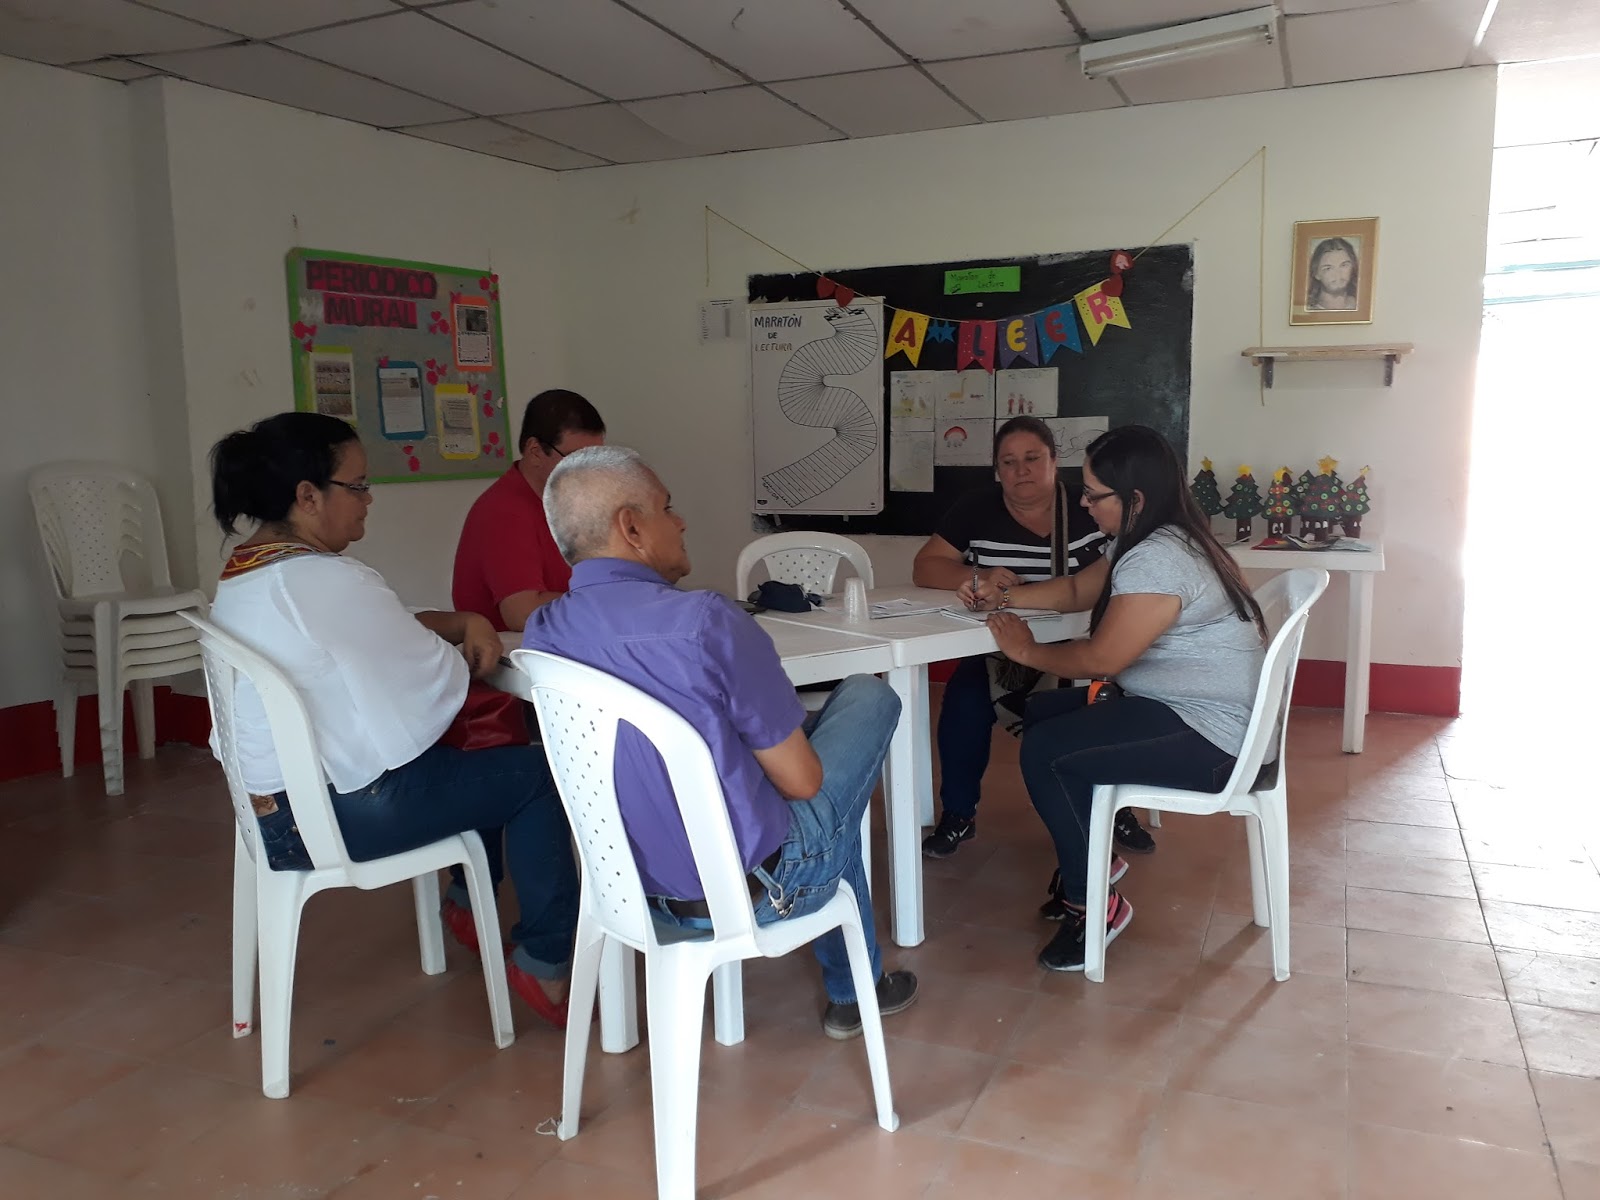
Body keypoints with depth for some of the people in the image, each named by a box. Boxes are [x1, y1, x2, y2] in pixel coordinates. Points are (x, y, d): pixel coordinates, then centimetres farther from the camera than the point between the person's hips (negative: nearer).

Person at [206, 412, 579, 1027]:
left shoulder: (240, 572, 8)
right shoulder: (326, 579, -23)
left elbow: (381, 634, 13)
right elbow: (436, 680, -17)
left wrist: (464, 623, 1)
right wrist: (466, 651, 4)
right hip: (340, 814, -10)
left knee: (478, 759, 25)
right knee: (538, 774, 1)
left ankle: (467, 901, 34)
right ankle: (545, 962, 9)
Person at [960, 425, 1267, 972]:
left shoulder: (1157, 561, -24)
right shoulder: (1156, 540, 9)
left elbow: (1100, 660, -23)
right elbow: (1078, 590, 20)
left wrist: (1027, 650, -7)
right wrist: (1004, 596, 9)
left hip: (1209, 740, -11)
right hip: (1185, 707, 11)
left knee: (1044, 753, -18)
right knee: (1041, 713, 12)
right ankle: (1088, 860, 22)